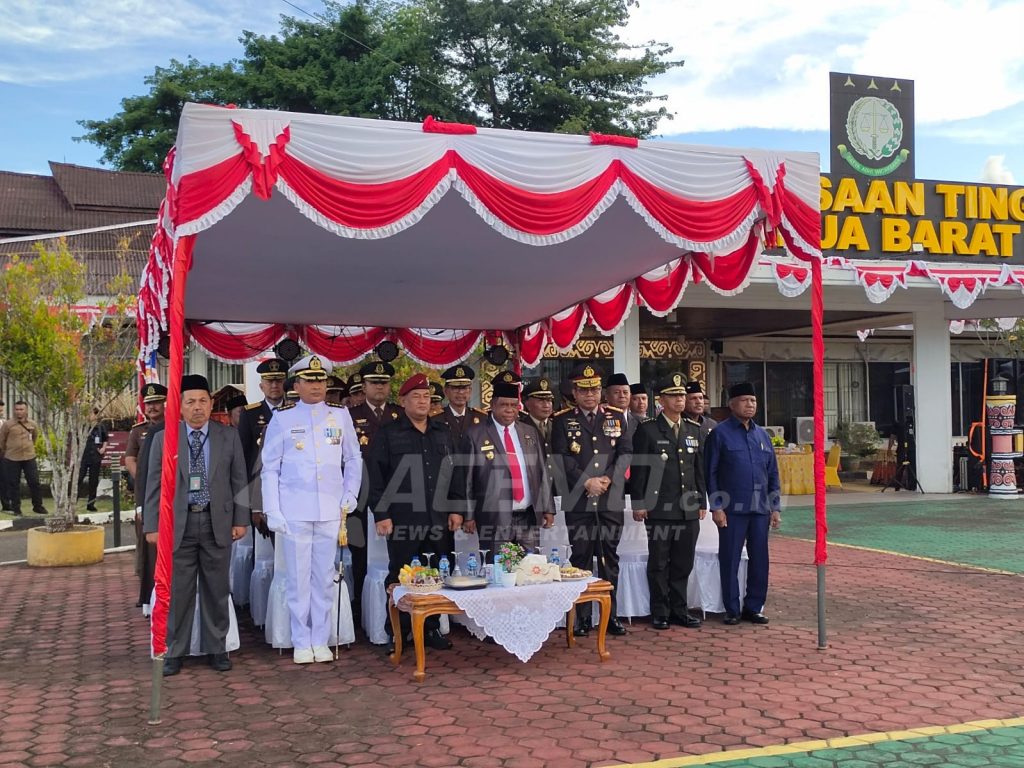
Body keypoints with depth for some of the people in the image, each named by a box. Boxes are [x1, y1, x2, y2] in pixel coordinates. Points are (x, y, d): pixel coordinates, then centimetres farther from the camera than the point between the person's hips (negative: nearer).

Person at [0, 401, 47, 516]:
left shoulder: (32, 424, 3)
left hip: (29, 458, 2)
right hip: (12, 459, -2)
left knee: (34, 482, 2)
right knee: (13, 484, 5)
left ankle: (38, 506, 14)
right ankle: (16, 508, 15)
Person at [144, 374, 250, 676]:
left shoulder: (229, 437, 6)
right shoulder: (163, 440, 4)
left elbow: (239, 481, 7)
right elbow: (154, 486, 4)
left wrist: (240, 520, 2)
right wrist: (152, 525, -1)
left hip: (217, 523, 1)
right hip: (177, 524, -1)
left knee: (216, 589, 8)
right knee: (177, 590, 3)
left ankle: (216, 648, 20)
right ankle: (174, 651, 16)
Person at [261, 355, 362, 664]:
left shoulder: (341, 415, 7)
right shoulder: (282, 418, 2)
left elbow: (353, 459, 14)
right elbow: (269, 468, 3)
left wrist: (350, 494, 3)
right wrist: (272, 512, -3)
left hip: (331, 511, 2)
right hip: (294, 511, -2)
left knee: (325, 578, 7)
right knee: (298, 578, 4)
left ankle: (321, 641, 18)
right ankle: (301, 643, 15)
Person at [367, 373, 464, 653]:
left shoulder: (443, 433, 15)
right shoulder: (388, 434, 1)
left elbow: (455, 472, 15)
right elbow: (376, 476, -4)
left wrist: (457, 508, 7)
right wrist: (381, 514, -10)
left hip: (439, 519, 4)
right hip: (403, 520, -4)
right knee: (400, 577, 2)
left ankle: (432, 629, 20)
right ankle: (397, 634, 12)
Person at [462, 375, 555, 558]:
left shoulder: (531, 433, 14)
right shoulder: (475, 435, 0)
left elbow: (542, 472, 15)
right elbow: (466, 477, -1)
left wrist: (548, 508, 11)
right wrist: (468, 515, -5)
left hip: (530, 517, 4)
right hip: (494, 519, -4)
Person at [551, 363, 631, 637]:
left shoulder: (616, 418, 11)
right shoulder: (563, 422, 4)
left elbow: (625, 453, 4)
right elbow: (561, 460, -4)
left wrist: (608, 479, -10)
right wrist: (586, 482, -14)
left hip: (611, 500, 2)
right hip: (578, 501, -2)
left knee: (610, 558, 7)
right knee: (580, 558, 2)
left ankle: (610, 615, 15)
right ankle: (580, 617, 9)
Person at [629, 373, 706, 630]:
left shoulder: (694, 430, 13)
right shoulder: (647, 430, -2)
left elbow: (699, 469, 15)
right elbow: (638, 469, -4)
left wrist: (702, 502, 12)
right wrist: (638, 503, -9)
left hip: (689, 510, 4)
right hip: (659, 510, -4)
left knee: (683, 563, 10)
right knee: (659, 563, 3)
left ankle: (679, 609, 21)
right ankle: (660, 612, 13)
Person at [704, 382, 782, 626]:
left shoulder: (762, 435, 13)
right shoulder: (719, 434, -3)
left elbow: (773, 473, 16)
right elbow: (710, 473, -5)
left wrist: (775, 507, 10)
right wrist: (716, 507, -10)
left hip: (760, 509, 5)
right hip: (732, 509, -5)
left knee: (759, 559, 8)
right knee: (730, 560, 2)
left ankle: (754, 607, 19)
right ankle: (732, 610, 11)